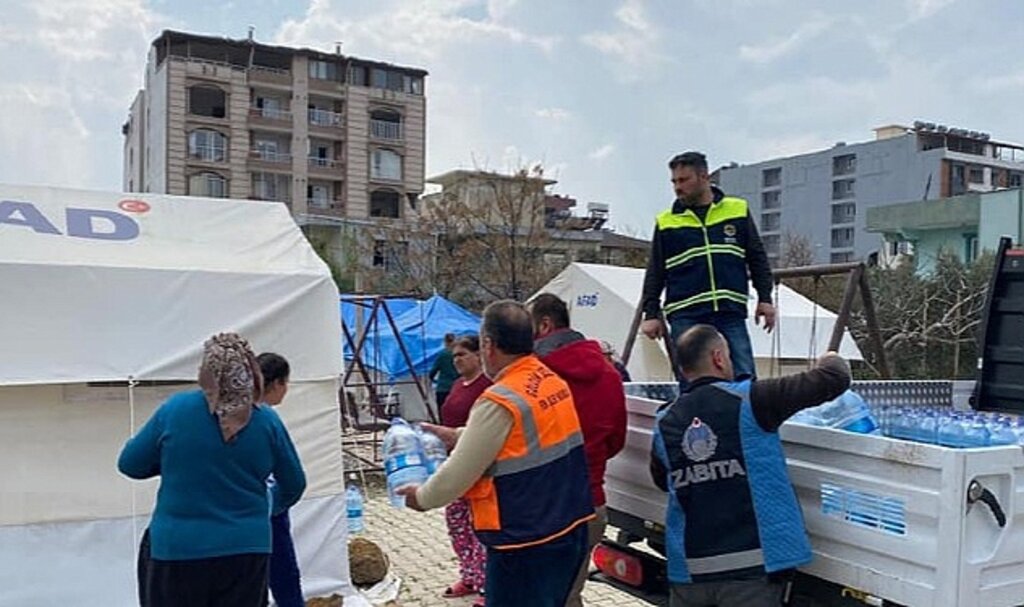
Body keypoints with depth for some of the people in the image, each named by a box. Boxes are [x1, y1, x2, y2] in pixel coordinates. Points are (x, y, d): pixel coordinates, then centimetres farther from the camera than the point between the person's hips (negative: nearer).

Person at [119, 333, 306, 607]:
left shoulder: (175, 409, -9)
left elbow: (129, 464, 2)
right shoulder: (266, 420, -4)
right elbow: (295, 484, 7)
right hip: (245, 548, 1)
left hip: (179, 549, -1)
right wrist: (276, 505, 29)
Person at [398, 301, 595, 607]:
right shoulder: (555, 381, 3)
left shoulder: (500, 402, -21)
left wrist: (421, 498, 5)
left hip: (526, 542, -8)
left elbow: (459, 474, -13)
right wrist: (458, 435, 22)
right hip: (571, 528, 8)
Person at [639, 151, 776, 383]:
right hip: (686, 317, 0)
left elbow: (757, 259, 12)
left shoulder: (738, 210, 9)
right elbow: (655, 273, 10)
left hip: (732, 314, 1)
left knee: (744, 380, -2)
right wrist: (651, 313, 3)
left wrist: (765, 299, 5)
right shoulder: (666, 222, 8)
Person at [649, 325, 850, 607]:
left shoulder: (664, 423, 5)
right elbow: (833, 379, -6)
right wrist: (832, 361, 16)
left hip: (689, 568, 5)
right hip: (753, 565, -4)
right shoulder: (748, 401, -8)